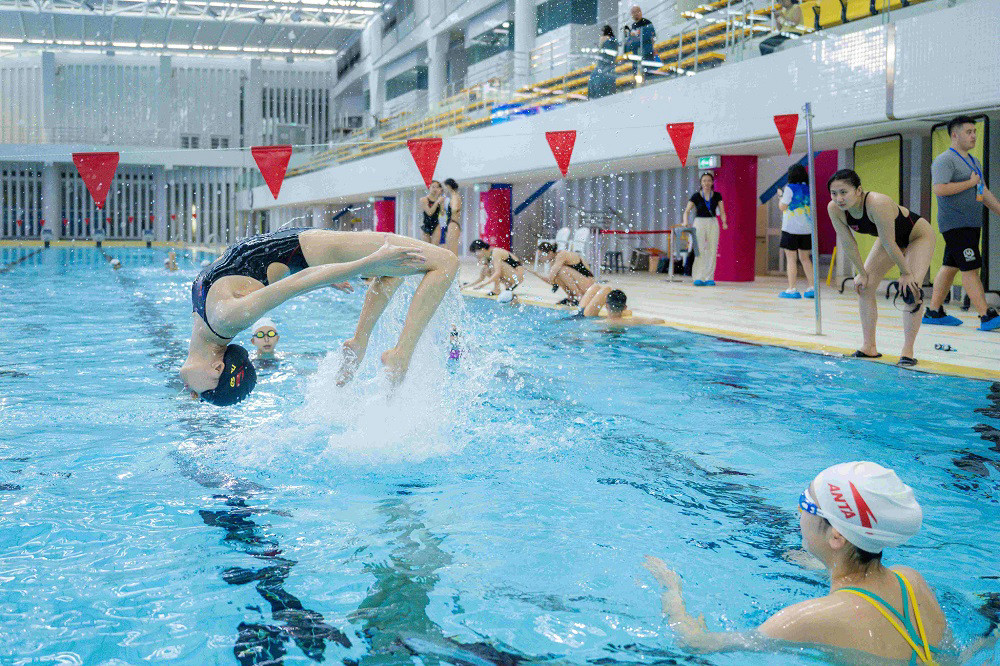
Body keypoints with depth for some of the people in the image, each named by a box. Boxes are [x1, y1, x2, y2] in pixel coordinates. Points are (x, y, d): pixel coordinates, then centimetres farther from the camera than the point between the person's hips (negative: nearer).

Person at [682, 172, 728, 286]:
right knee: (700, 250, -10)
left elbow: (722, 212, 4)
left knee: (712, 251, -1)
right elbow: (686, 211, -3)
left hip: (713, 223, 2)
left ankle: (709, 278, 5)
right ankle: (698, 278, -10)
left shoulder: (717, 196, 7)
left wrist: (724, 223, -14)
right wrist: (685, 222, -21)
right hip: (699, 222, -2)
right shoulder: (696, 196, 1)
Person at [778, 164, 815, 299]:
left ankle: (791, 289, -5)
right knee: (805, 258, 13)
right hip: (807, 228, 6)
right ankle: (812, 288, 10)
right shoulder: (808, 189, 9)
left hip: (791, 228, -6)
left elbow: (782, 207, -8)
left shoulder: (790, 188, -9)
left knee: (791, 258, -2)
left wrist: (781, 196, 10)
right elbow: (811, 208, 17)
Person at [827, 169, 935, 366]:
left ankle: (907, 351, -14)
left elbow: (889, 244, -33)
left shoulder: (878, 204, -43)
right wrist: (862, 273, -7)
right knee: (864, 287, -1)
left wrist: (905, 273, -25)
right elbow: (847, 243, -12)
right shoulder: (834, 209, -23)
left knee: (911, 289, -20)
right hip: (890, 239, 7)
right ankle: (869, 348, 6)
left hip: (919, 235, -7)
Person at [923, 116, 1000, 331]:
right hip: (955, 224, -9)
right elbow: (940, 189, -23)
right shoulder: (944, 160, -10)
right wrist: (970, 183, -14)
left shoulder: (974, 162, 21)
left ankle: (933, 312, 17)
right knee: (970, 268, -12)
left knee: (950, 266, 11)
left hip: (971, 224, 9)